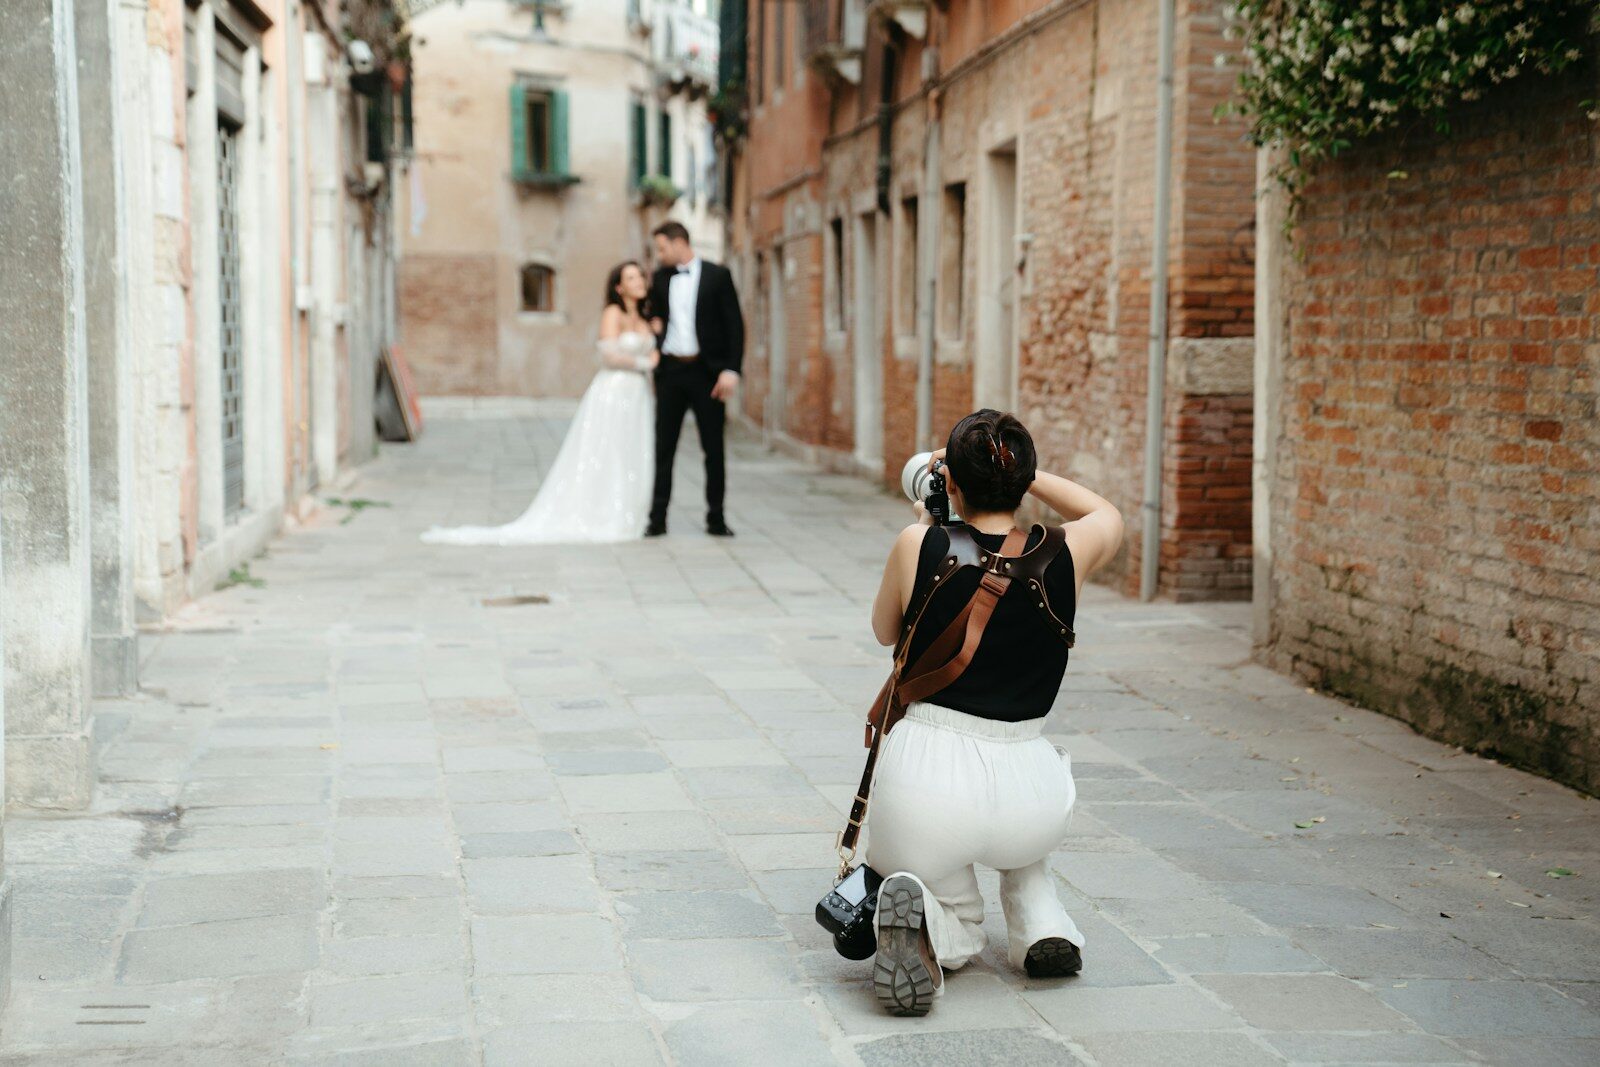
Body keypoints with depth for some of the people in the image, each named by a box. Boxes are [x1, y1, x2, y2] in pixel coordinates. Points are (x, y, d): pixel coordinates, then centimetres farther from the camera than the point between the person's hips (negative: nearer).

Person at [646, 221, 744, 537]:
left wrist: (731, 370, -13)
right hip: (670, 370, 3)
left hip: (707, 371, -3)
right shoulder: (661, 278, 10)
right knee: (663, 447, 3)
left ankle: (716, 519, 9)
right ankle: (657, 518, 7)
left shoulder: (717, 275, -2)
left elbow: (734, 325, -5)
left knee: (714, 448, 2)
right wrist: (654, 326, 0)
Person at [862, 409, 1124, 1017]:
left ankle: (924, 920, -13)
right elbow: (1108, 517, 25)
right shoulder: (1064, 555, -1)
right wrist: (1017, 474, 25)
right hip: (1030, 795, 1)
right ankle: (1039, 920, 16)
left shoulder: (919, 547, -5)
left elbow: (886, 632, 17)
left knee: (956, 943, 26)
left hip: (924, 778, -1)